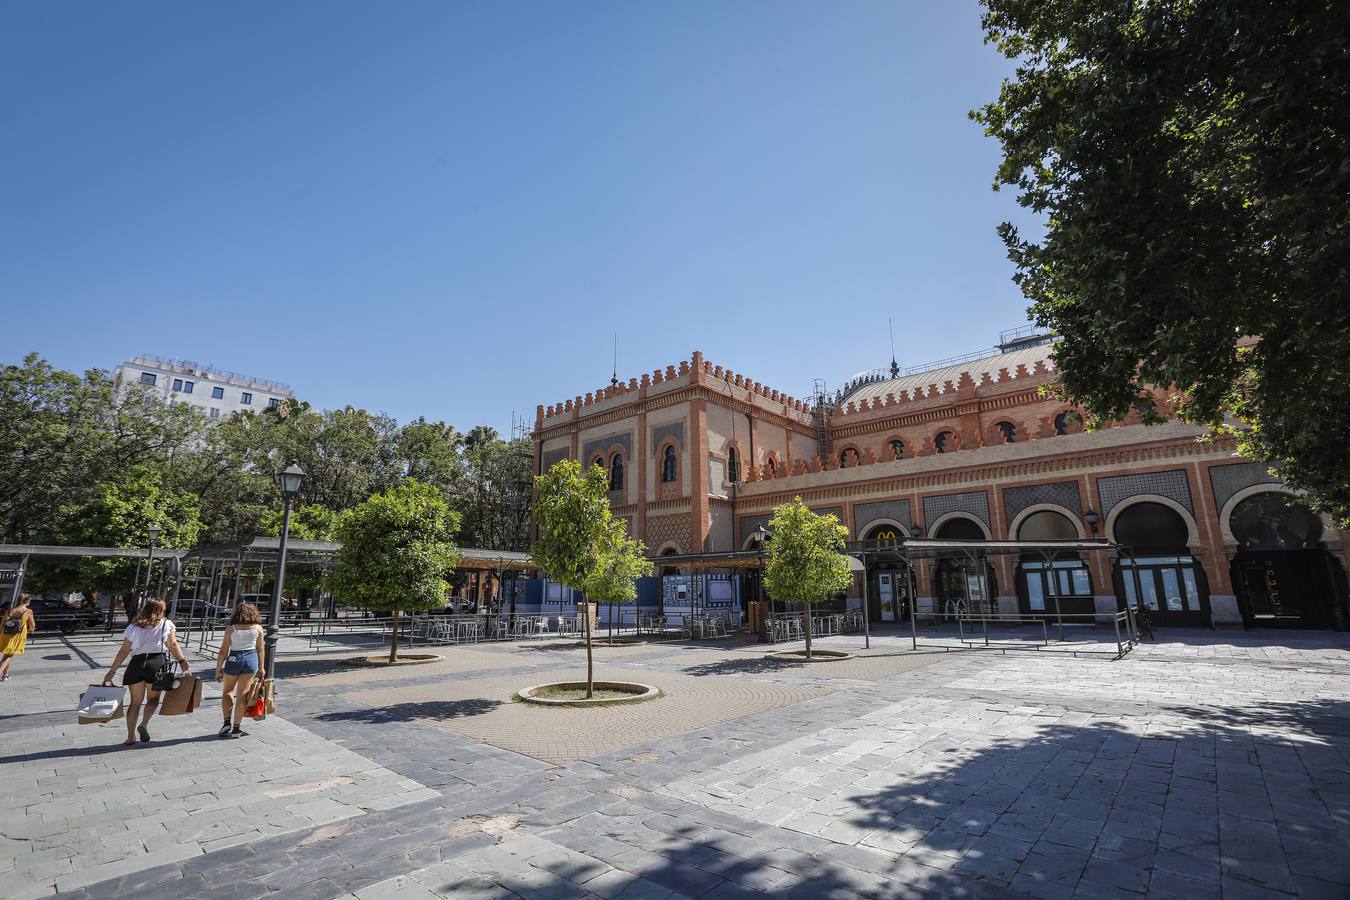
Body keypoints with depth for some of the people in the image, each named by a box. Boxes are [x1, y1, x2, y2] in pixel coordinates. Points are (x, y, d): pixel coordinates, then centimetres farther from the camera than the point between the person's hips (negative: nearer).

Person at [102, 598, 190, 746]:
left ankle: (130, 737, 15)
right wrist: (183, 661, 6)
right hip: (157, 663, -2)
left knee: (135, 701, 12)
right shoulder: (166, 624, 5)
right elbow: (173, 645, -1)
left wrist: (112, 671, 10)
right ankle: (144, 723, -8)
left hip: (137, 663, 2)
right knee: (153, 698, 15)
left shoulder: (134, 627, 10)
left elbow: (124, 651, 5)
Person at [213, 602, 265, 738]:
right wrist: (261, 668, 12)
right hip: (251, 660, 1)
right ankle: (236, 728, 9)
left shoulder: (231, 629, -4)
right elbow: (260, 649, 4)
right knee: (242, 694, 6)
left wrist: (218, 669, 5)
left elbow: (223, 651, -5)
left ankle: (227, 721, 8)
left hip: (233, 660, -1)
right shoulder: (258, 628, 0)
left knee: (227, 691, 20)